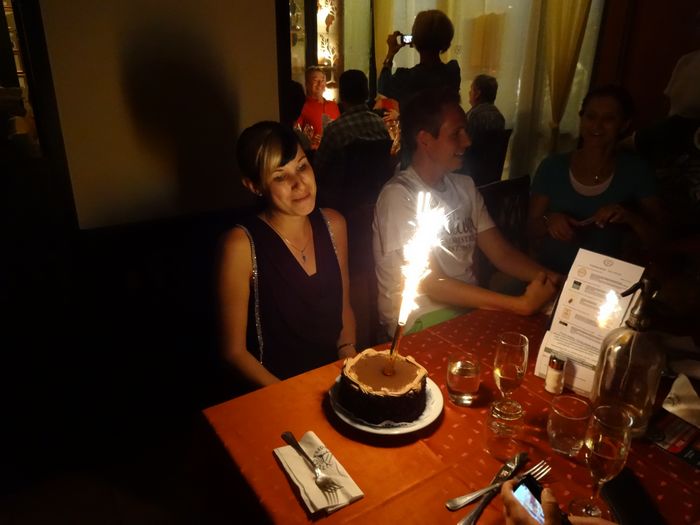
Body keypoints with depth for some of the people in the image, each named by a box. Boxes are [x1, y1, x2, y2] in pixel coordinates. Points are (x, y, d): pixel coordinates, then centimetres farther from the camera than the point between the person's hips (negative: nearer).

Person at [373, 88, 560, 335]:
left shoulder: (464, 187, 6)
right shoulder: (399, 196, -17)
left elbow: (501, 253, 4)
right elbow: (430, 284, -22)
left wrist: (555, 280, -15)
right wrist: (522, 304, -26)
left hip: (469, 304, 7)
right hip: (422, 318, -7)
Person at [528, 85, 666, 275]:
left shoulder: (636, 171, 1)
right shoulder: (552, 167, 0)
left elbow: (658, 237, 1)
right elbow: (531, 230, 3)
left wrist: (629, 217, -16)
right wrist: (548, 221, -17)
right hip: (550, 274, 0)